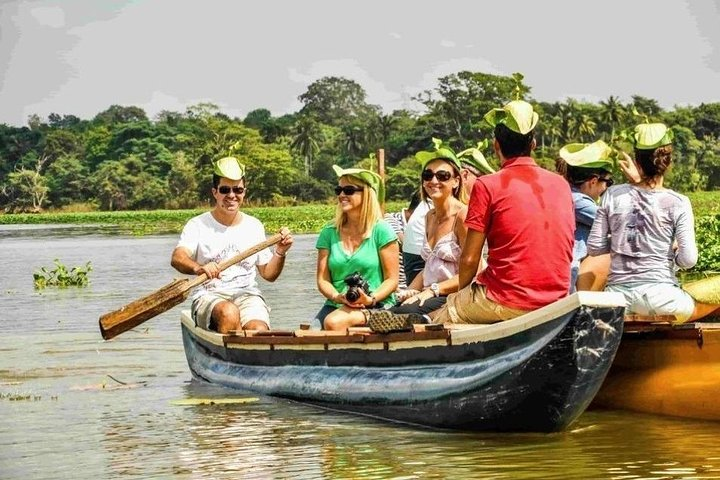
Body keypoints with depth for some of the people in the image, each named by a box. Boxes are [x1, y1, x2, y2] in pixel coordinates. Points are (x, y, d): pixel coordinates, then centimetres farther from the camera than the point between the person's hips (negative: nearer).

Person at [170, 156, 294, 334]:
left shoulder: (254, 226, 14)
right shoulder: (198, 225, 2)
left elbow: (269, 274, 18)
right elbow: (177, 258, -17)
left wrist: (280, 253, -2)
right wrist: (198, 268, -39)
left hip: (247, 294, 3)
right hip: (209, 295, -2)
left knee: (259, 330, -30)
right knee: (229, 313, -37)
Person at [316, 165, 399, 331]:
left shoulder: (381, 230, 0)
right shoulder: (329, 233, 10)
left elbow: (392, 280, -1)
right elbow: (322, 280, 8)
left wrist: (371, 299, -18)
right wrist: (338, 297, -13)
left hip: (376, 307, -3)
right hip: (336, 306, 3)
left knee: (334, 322, -33)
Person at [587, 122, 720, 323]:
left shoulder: (613, 195, 1)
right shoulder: (678, 203, -6)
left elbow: (594, 248, 3)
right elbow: (687, 260, -10)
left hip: (618, 297, 3)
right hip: (660, 297, -2)